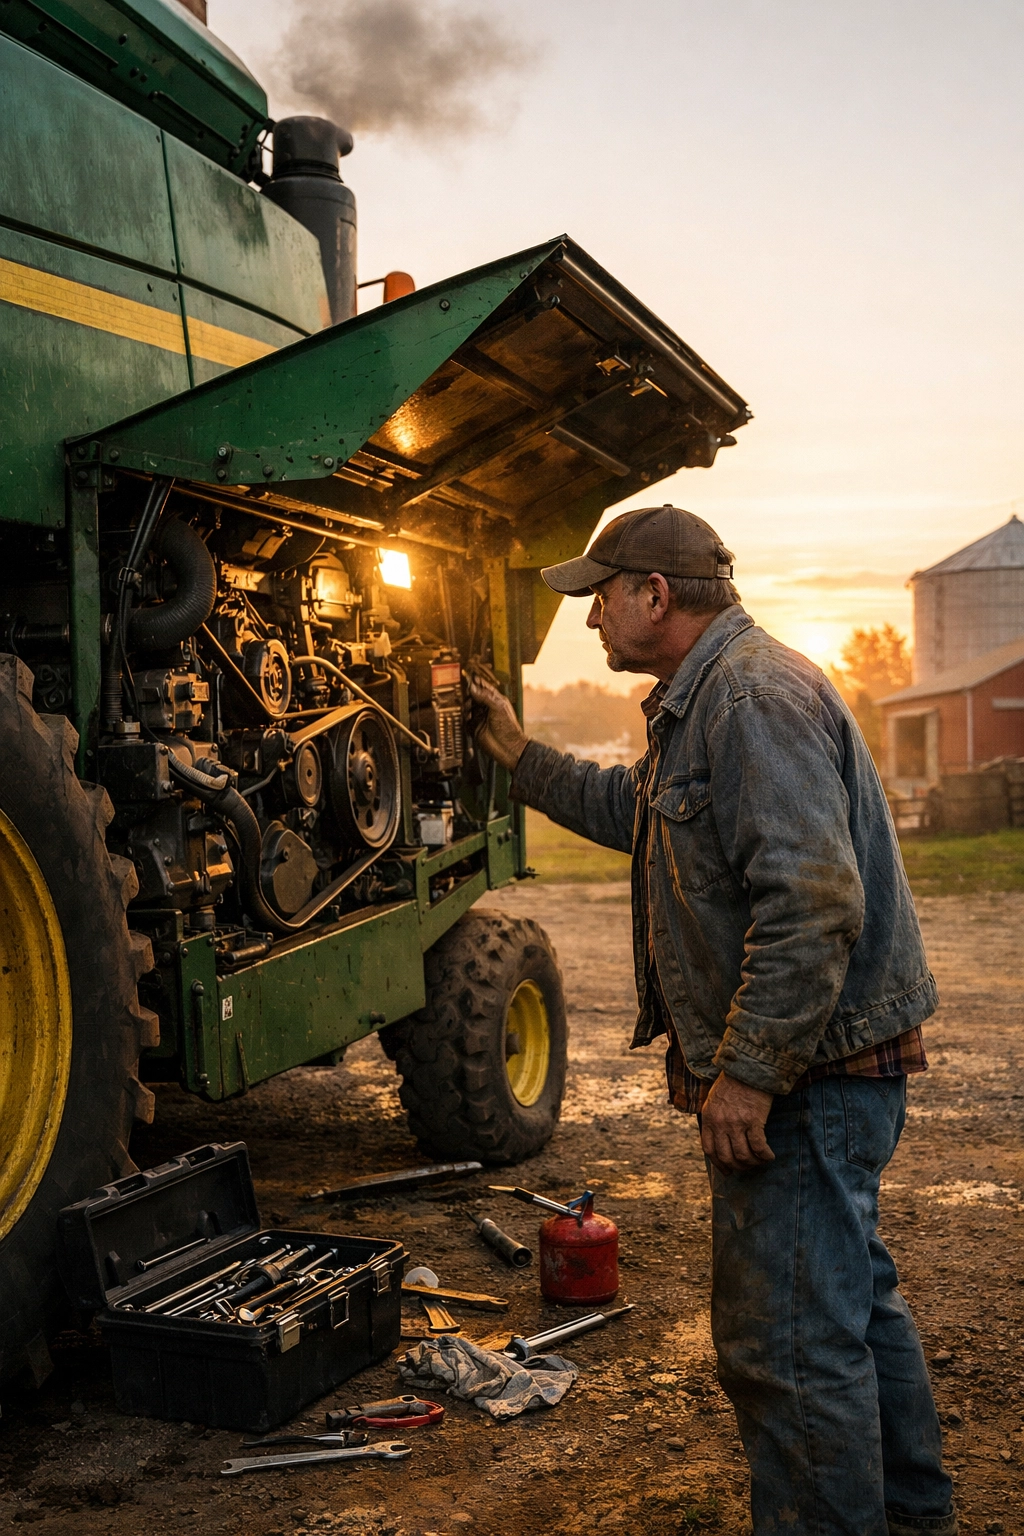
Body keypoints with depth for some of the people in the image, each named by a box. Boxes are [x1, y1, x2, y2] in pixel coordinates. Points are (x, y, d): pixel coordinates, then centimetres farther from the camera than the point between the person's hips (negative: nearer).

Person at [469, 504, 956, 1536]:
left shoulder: (755, 693, -20)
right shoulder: (706, 698, 15)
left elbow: (813, 901, -29)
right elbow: (632, 809, 31)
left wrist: (749, 1071, -26)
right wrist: (517, 755, 29)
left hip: (807, 1070, -11)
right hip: (824, 1065, 11)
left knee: (784, 1339, -2)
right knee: (850, 1295, 24)